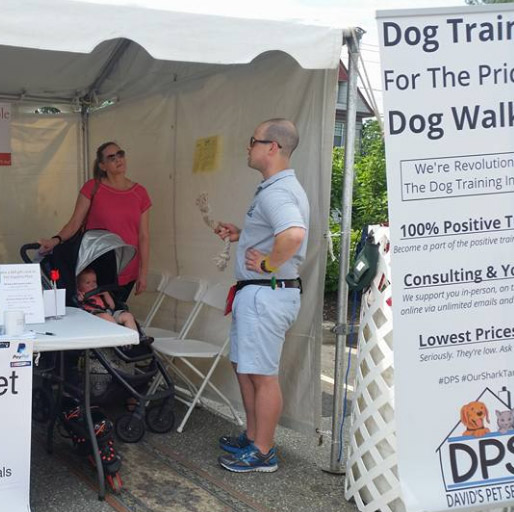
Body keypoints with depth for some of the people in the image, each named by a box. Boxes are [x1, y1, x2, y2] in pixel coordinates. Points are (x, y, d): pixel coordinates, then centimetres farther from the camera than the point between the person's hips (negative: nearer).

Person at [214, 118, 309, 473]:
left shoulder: (276, 192, -20)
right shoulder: (282, 187, 15)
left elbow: (293, 234, -39)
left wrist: (268, 264, -24)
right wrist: (240, 236, 17)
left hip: (266, 293, -11)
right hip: (259, 293, 11)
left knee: (262, 374, 0)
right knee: (244, 366, 20)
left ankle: (263, 453, 13)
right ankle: (253, 437, 33)